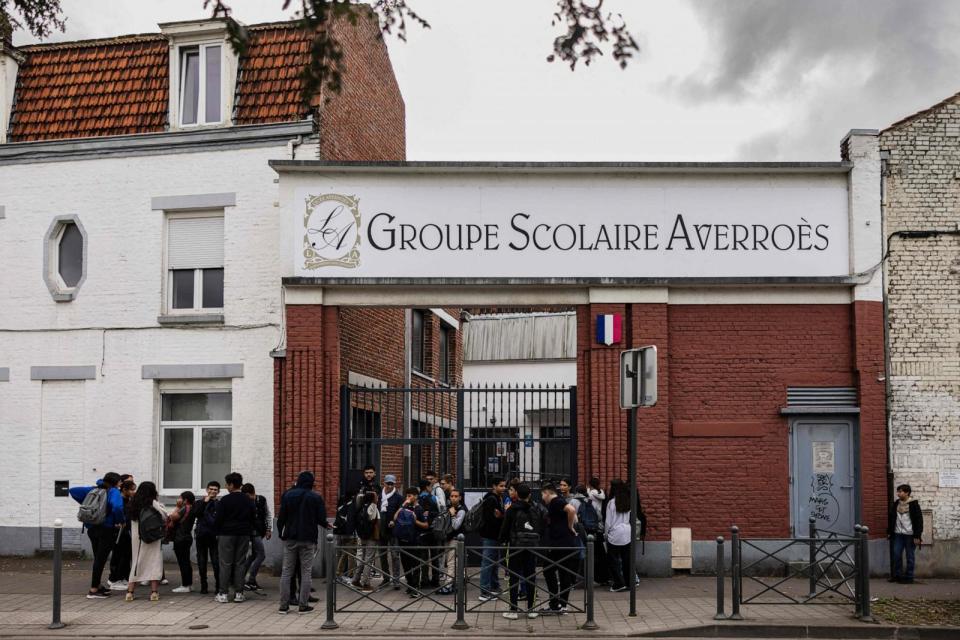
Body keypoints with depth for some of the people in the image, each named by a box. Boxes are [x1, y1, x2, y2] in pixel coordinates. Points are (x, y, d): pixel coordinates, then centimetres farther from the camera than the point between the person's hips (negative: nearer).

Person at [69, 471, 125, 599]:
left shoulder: (94, 490, 9)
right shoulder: (113, 492, -11)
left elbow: (73, 490, 11)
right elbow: (117, 507, -31)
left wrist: (85, 503, 12)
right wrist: (120, 522, -16)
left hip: (91, 529, 7)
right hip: (107, 530, -7)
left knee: (98, 558, 20)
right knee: (101, 559, 1)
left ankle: (97, 586, 32)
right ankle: (94, 590, 3)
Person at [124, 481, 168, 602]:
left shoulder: (133, 504, 5)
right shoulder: (154, 504, -8)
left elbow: (131, 520, 6)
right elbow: (165, 517, -7)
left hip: (136, 538, 4)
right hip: (153, 538, -4)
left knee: (136, 563, 12)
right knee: (154, 563, 2)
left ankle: (130, 592, 8)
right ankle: (154, 592, -2)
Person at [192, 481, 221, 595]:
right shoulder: (200, 503, 12)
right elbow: (195, 514, -7)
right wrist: (204, 502, -10)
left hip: (214, 537, -2)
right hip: (201, 536, 2)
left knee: (216, 562, -8)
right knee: (202, 562, 5)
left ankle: (218, 586, -4)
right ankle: (203, 586, 12)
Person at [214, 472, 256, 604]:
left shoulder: (225, 500, -10)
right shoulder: (248, 501, 5)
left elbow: (218, 519, -9)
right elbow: (253, 518, 9)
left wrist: (217, 531, 6)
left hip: (226, 535, -4)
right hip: (244, 535, 4)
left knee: (225, 564, 1)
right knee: (240, 563, 7)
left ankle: (223, 593, 1)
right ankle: (238, 593, 7)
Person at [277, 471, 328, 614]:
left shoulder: (287, 495, 0)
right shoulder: (316, 498, -3)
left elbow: (281, 517, -3)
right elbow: (321, 519, -4)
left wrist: (280, 533, 10)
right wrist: (327, 525, 17)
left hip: (290, 539, 2)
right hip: (308, 539, -2)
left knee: (286, 572, 7)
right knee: (306, 572, 4)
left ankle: (284, 605, 5)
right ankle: (303, 605, 2)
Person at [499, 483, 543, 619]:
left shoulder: (512, 510, -6)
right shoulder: (535, 511, 6)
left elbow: (505, 528, -5)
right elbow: (541, 530, 10)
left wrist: (502, 541, 11)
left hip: (516, 547, -3)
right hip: (532, 547, 3)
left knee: (514, 578, 0)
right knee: (531, 577, 9)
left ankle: (513, 610, -1)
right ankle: (531, 609, 12)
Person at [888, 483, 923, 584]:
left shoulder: (913, 504, -8)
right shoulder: (895, 504, 9)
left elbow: (919, 520, -9)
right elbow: (891, 518, 17)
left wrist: (917, 536, -12)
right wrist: (889, 532, 15)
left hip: (909, 534, -5)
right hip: (898, 534, 5)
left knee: (910, 556, 2)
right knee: (896, 555, 4)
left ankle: (909, 577, 9)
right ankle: (897, 575, 15)